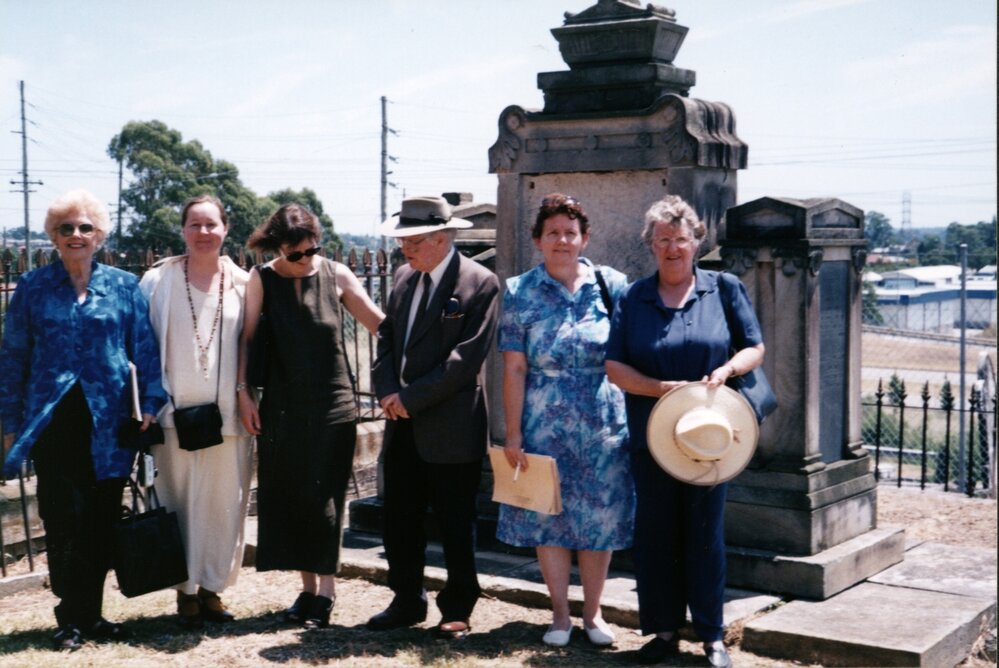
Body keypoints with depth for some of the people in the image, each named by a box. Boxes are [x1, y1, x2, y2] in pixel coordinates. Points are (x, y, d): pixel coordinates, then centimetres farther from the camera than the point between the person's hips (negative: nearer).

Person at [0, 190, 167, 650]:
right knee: (64, 522, -1)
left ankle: (90, 614, 19)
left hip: (107, 422, 1)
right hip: (53, 421, -1)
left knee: (101, 523, 5)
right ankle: (71, 618, 11)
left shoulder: (124, 285, 6)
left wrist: (151, 404, -4)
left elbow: (145, 350, 6)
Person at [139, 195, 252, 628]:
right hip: (177, 411, -1)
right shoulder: (159, 281, 2)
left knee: (224, 504, 3)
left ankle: (212, 587, 17)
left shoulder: (242, 284, 5)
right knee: (181, 503, 2)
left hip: (228, 414, 1)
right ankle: (186, 590, 15)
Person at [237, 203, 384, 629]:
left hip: (331, 406, -2)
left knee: (322, 497, -5)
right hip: (281, 407, 2)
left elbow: (381, 325, 0)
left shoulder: (335, 275, -1)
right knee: (287, 496, 4)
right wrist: (242, 392, 0)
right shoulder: (262, 279, 1)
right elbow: (246, 337, 5)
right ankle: (308, 587, 16)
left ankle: (325, 590, 4)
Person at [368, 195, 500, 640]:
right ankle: (407, 602, 26)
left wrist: (411, 397, -17)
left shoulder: (480, 284, -10)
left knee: (456, 526, 5)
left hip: (450, 428, -6)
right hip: (403, 426, 7)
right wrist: (387, 391, -4)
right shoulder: (404, 278, 11)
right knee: (399, 520, 12)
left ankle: (457, 610, 18)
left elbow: (467, 357, -17)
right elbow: (386, 338, 13)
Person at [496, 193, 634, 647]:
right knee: (548, 515, 6)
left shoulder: (612, 286, 1)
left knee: (599, 517, 6)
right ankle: (560, 614, 20)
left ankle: (593, 612, 22)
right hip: (545, 423, 0)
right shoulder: (520, 293, -1)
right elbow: (514, 369, -3)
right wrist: (513, 434, -7)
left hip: (603, 423, 0)